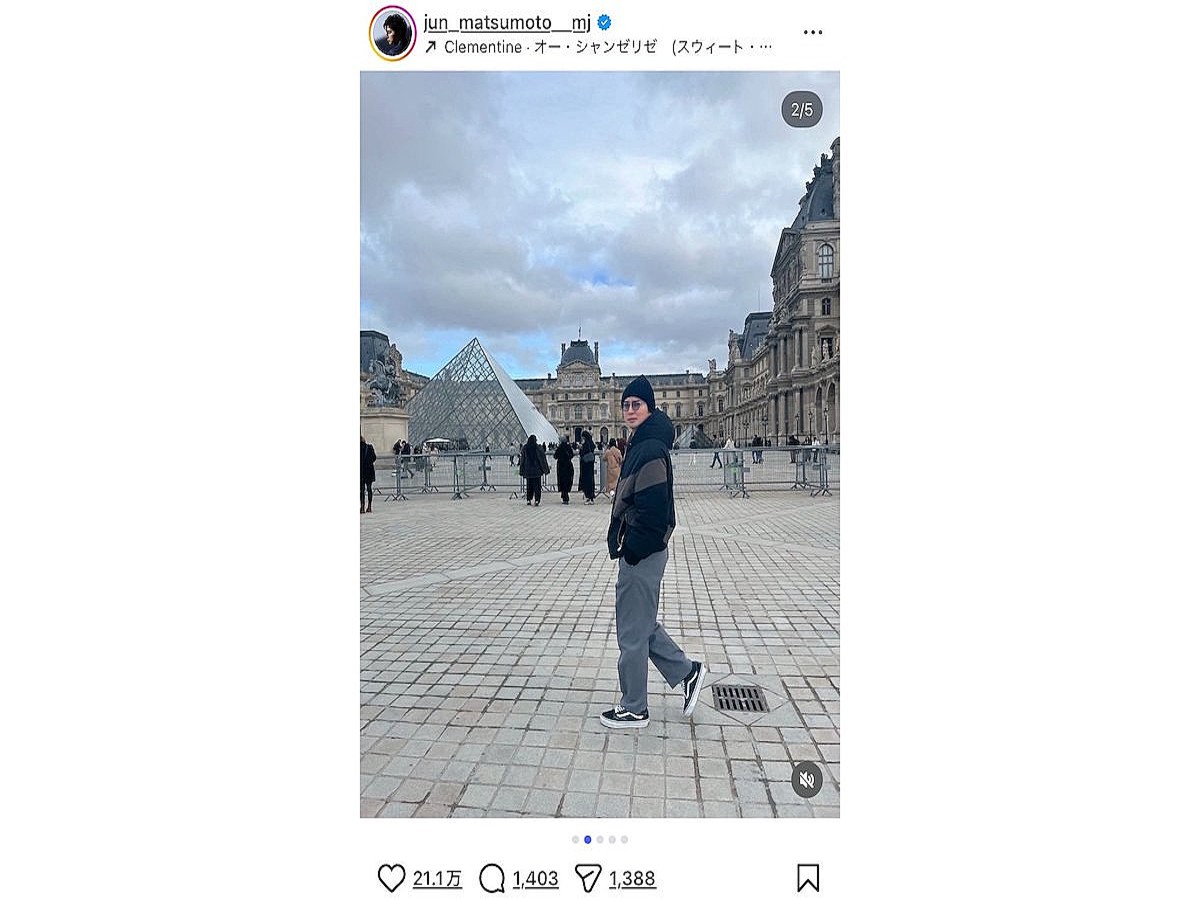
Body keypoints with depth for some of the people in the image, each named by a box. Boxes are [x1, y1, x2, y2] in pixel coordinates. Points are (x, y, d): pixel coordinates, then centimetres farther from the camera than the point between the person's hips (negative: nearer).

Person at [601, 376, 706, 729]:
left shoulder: (651, 449, -19)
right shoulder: (641, 445, 13)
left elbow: (653, 508, -25)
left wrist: (632, 550, -19)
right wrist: (625, 545, 13)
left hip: (641, 555, -10)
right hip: (638, 553, 10)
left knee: (632, 633, 3)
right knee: (643, 624, 22)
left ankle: (634, 710, 19)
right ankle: (687, 672, 33)